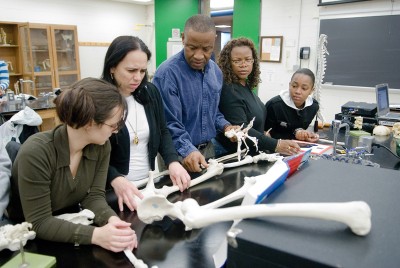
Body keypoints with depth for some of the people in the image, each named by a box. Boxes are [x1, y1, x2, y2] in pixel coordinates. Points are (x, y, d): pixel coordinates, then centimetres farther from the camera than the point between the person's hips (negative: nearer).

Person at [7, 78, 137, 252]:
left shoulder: (101, 147, -11)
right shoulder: (36, 152, -28)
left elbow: (94, 195, -9)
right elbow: (39, 223, -26)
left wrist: (112, 219, -29)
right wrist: (96, 235, -37)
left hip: (71, 224, 5)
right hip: (29, 236, -4)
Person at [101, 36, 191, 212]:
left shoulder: (151, 92, -1)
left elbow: (162, 132, 7)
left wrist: (173, 162, -10)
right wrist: (116, 179, -31)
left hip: (149, 182, 5)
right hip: (113, 191, -4)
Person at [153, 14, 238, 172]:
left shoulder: (215, 71, 3)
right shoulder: (167, 73, -21)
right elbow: (169, 123, -23)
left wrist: (225, 126, -1)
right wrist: (187, 151, -34)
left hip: (208, 149, 7)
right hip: (178, 154, -6)